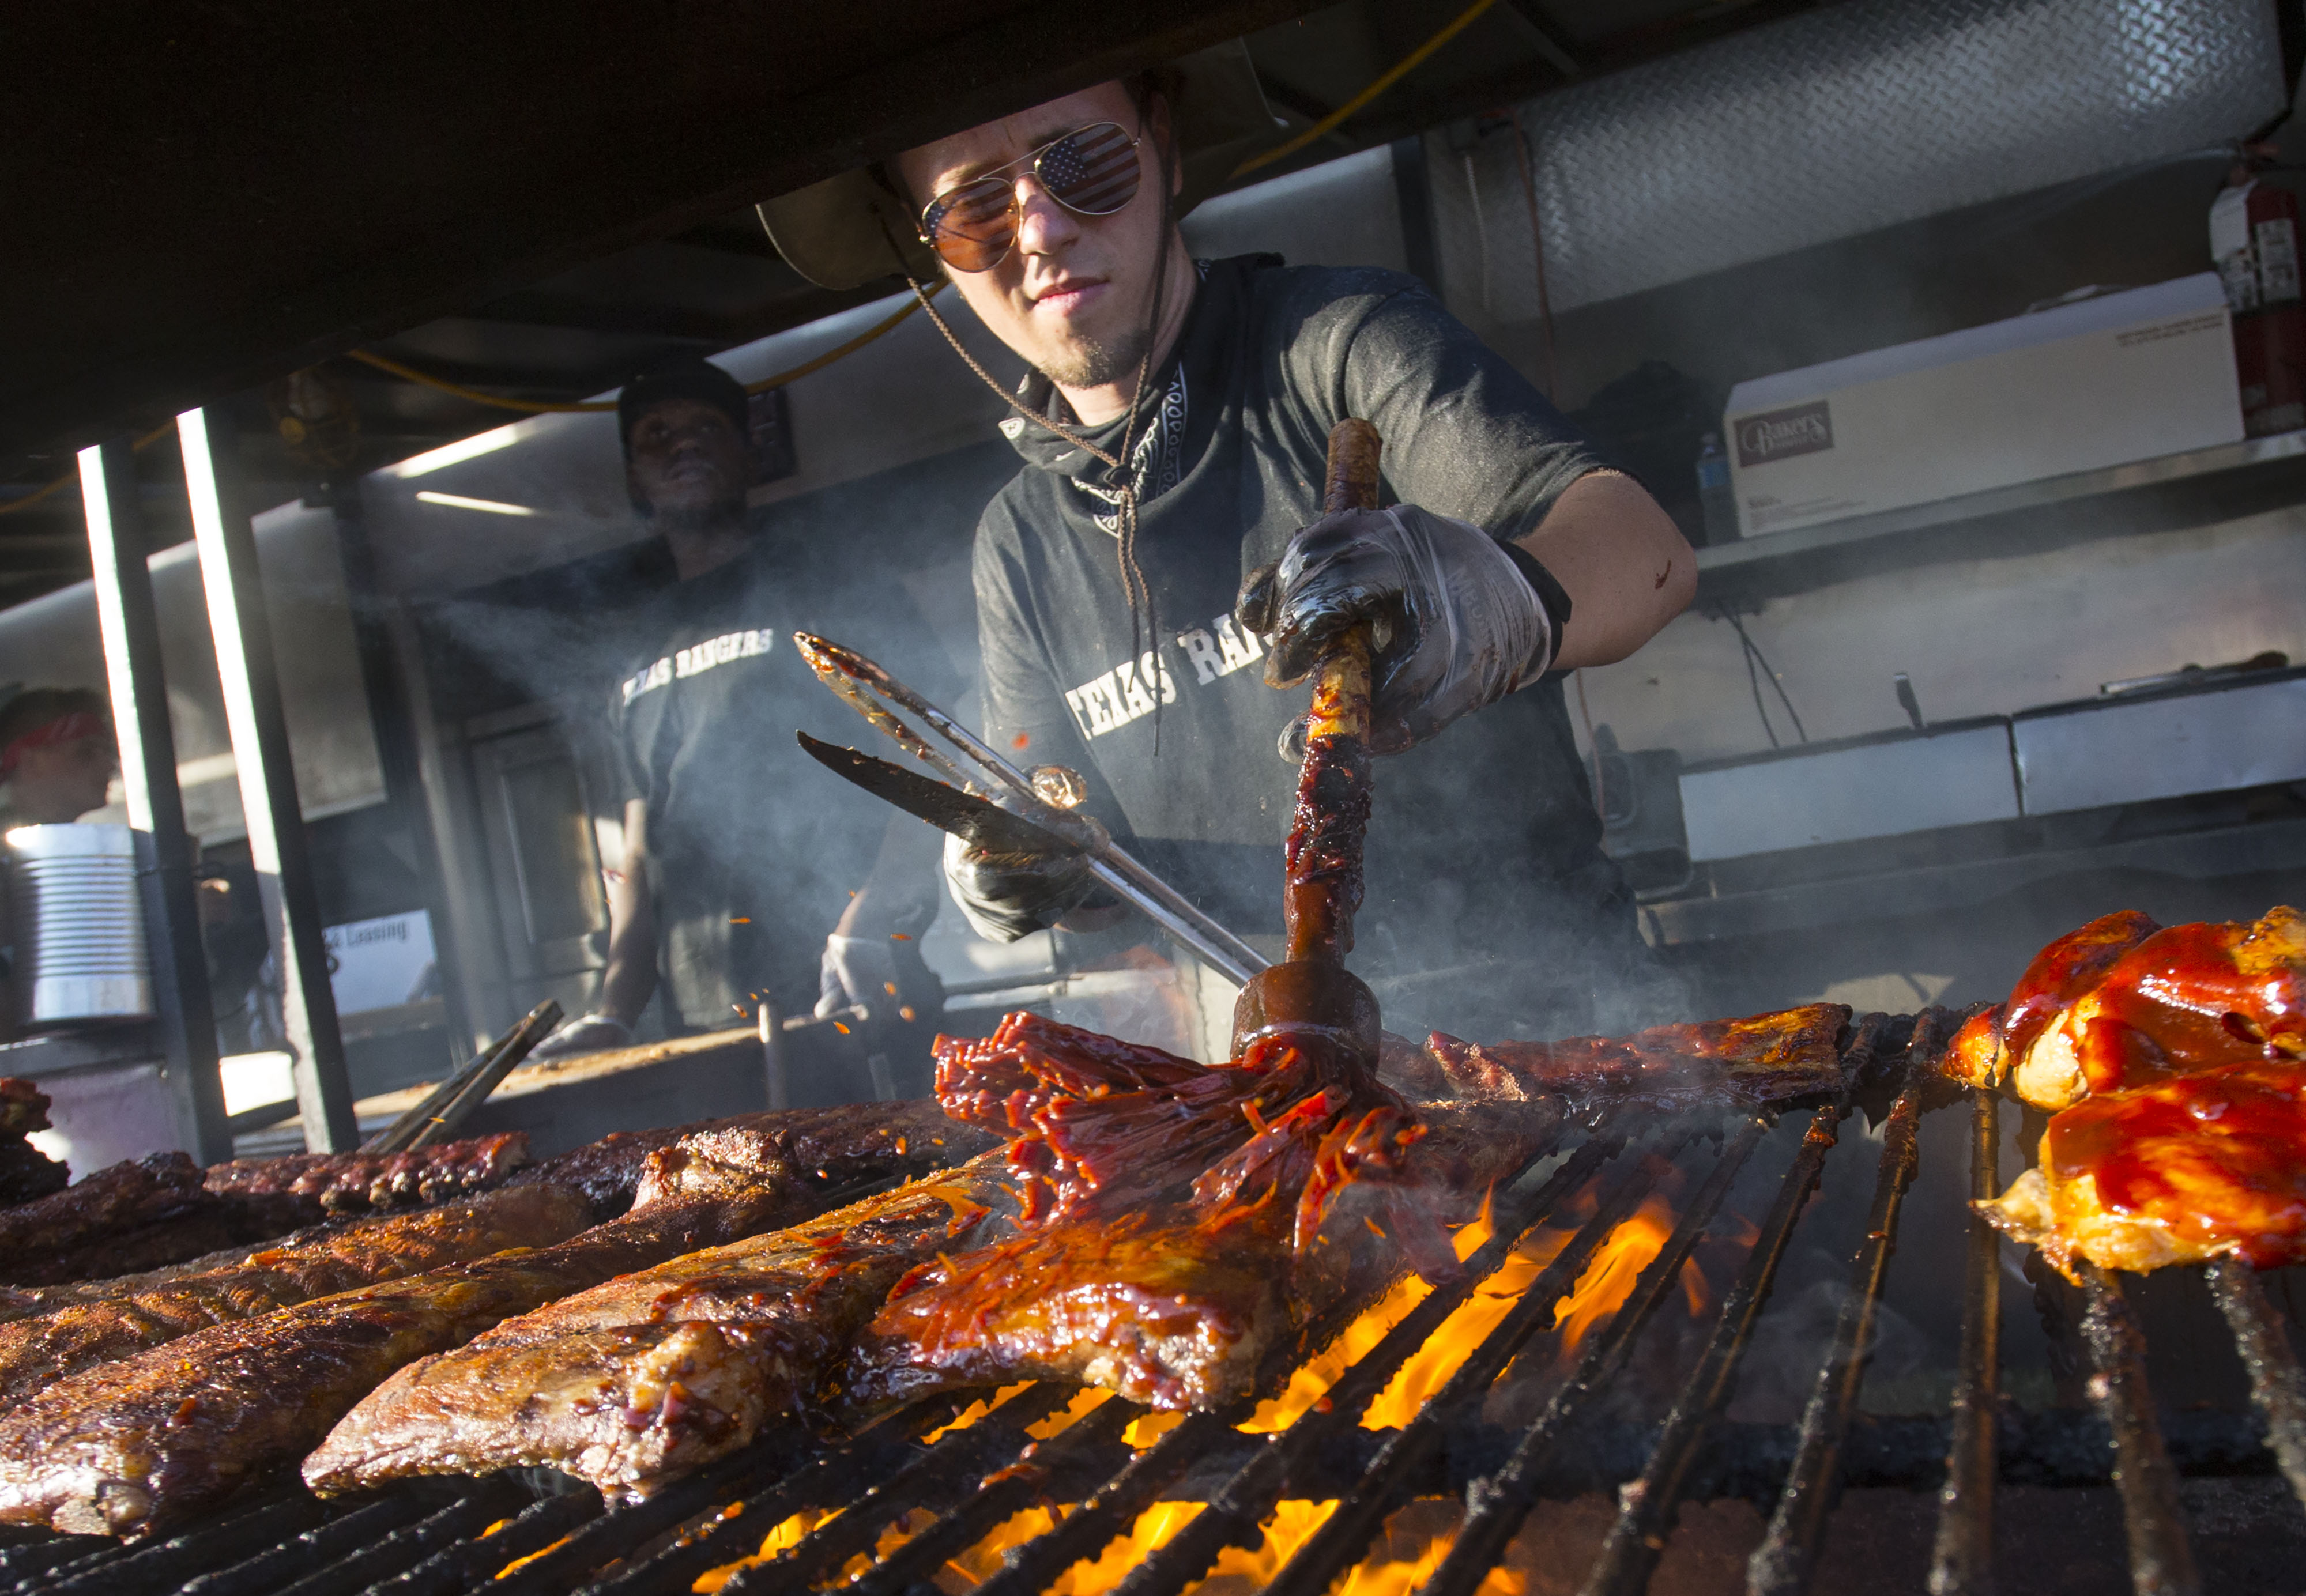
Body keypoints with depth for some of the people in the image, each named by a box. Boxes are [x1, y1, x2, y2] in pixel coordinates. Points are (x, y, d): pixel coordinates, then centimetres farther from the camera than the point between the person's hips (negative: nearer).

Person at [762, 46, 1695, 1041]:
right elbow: (1089, 847, 16)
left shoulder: (1338, 340, -5)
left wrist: (1496, 597, -43)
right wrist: (1020, 871, -8)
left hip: (1541, 1030, -7)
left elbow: (1646, 553, -20)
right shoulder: (1017, 540, 11)